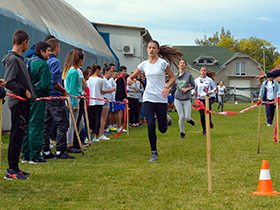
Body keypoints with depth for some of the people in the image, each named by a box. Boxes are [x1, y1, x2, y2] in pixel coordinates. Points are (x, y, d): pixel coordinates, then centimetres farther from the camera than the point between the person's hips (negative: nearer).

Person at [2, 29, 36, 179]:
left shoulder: (19, 58, 17)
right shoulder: (12, 59, -13)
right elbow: (9, 82, -20)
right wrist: (24, 91, -12)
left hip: (24, 101, 10)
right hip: (18, 101, -10)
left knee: (19, 134, 12)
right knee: (16, 135, -8)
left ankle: (15, 168, 18)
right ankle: (11, 170, -4)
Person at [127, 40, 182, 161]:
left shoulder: (162, 63, -3)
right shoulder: (144, 65, 6)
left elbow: (173, 77, 1)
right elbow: (132, 76, 14)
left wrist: (167, 87, -17)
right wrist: (129, 79, -10)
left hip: (161, 99, -2)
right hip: (148, 98, 2)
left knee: (163, 129, 2)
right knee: (150, 125, -11)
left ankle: (165, 119, 40)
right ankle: (154, 153, 2)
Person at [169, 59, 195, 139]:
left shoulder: (189, 75, -1)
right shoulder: (176, 76, 5)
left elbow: (193, 85, 5)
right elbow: (173, 87, 14)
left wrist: (187, 89, -12)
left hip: (186, 99, -1)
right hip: (177, 99, 1)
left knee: (187, 117, -5)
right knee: (181, 117, -3)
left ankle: (189, 119, 33)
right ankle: (182, 133, 12)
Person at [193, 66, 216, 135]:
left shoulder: (209, 80, -2)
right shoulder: (197, 80, 2)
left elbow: (214, 88, 6)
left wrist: (212, 91, -15)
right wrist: (194, 91, -13)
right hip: (200, 99, 1)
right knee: (202, 115, -3)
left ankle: (210, 122, 32)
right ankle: (204, 130, 13)